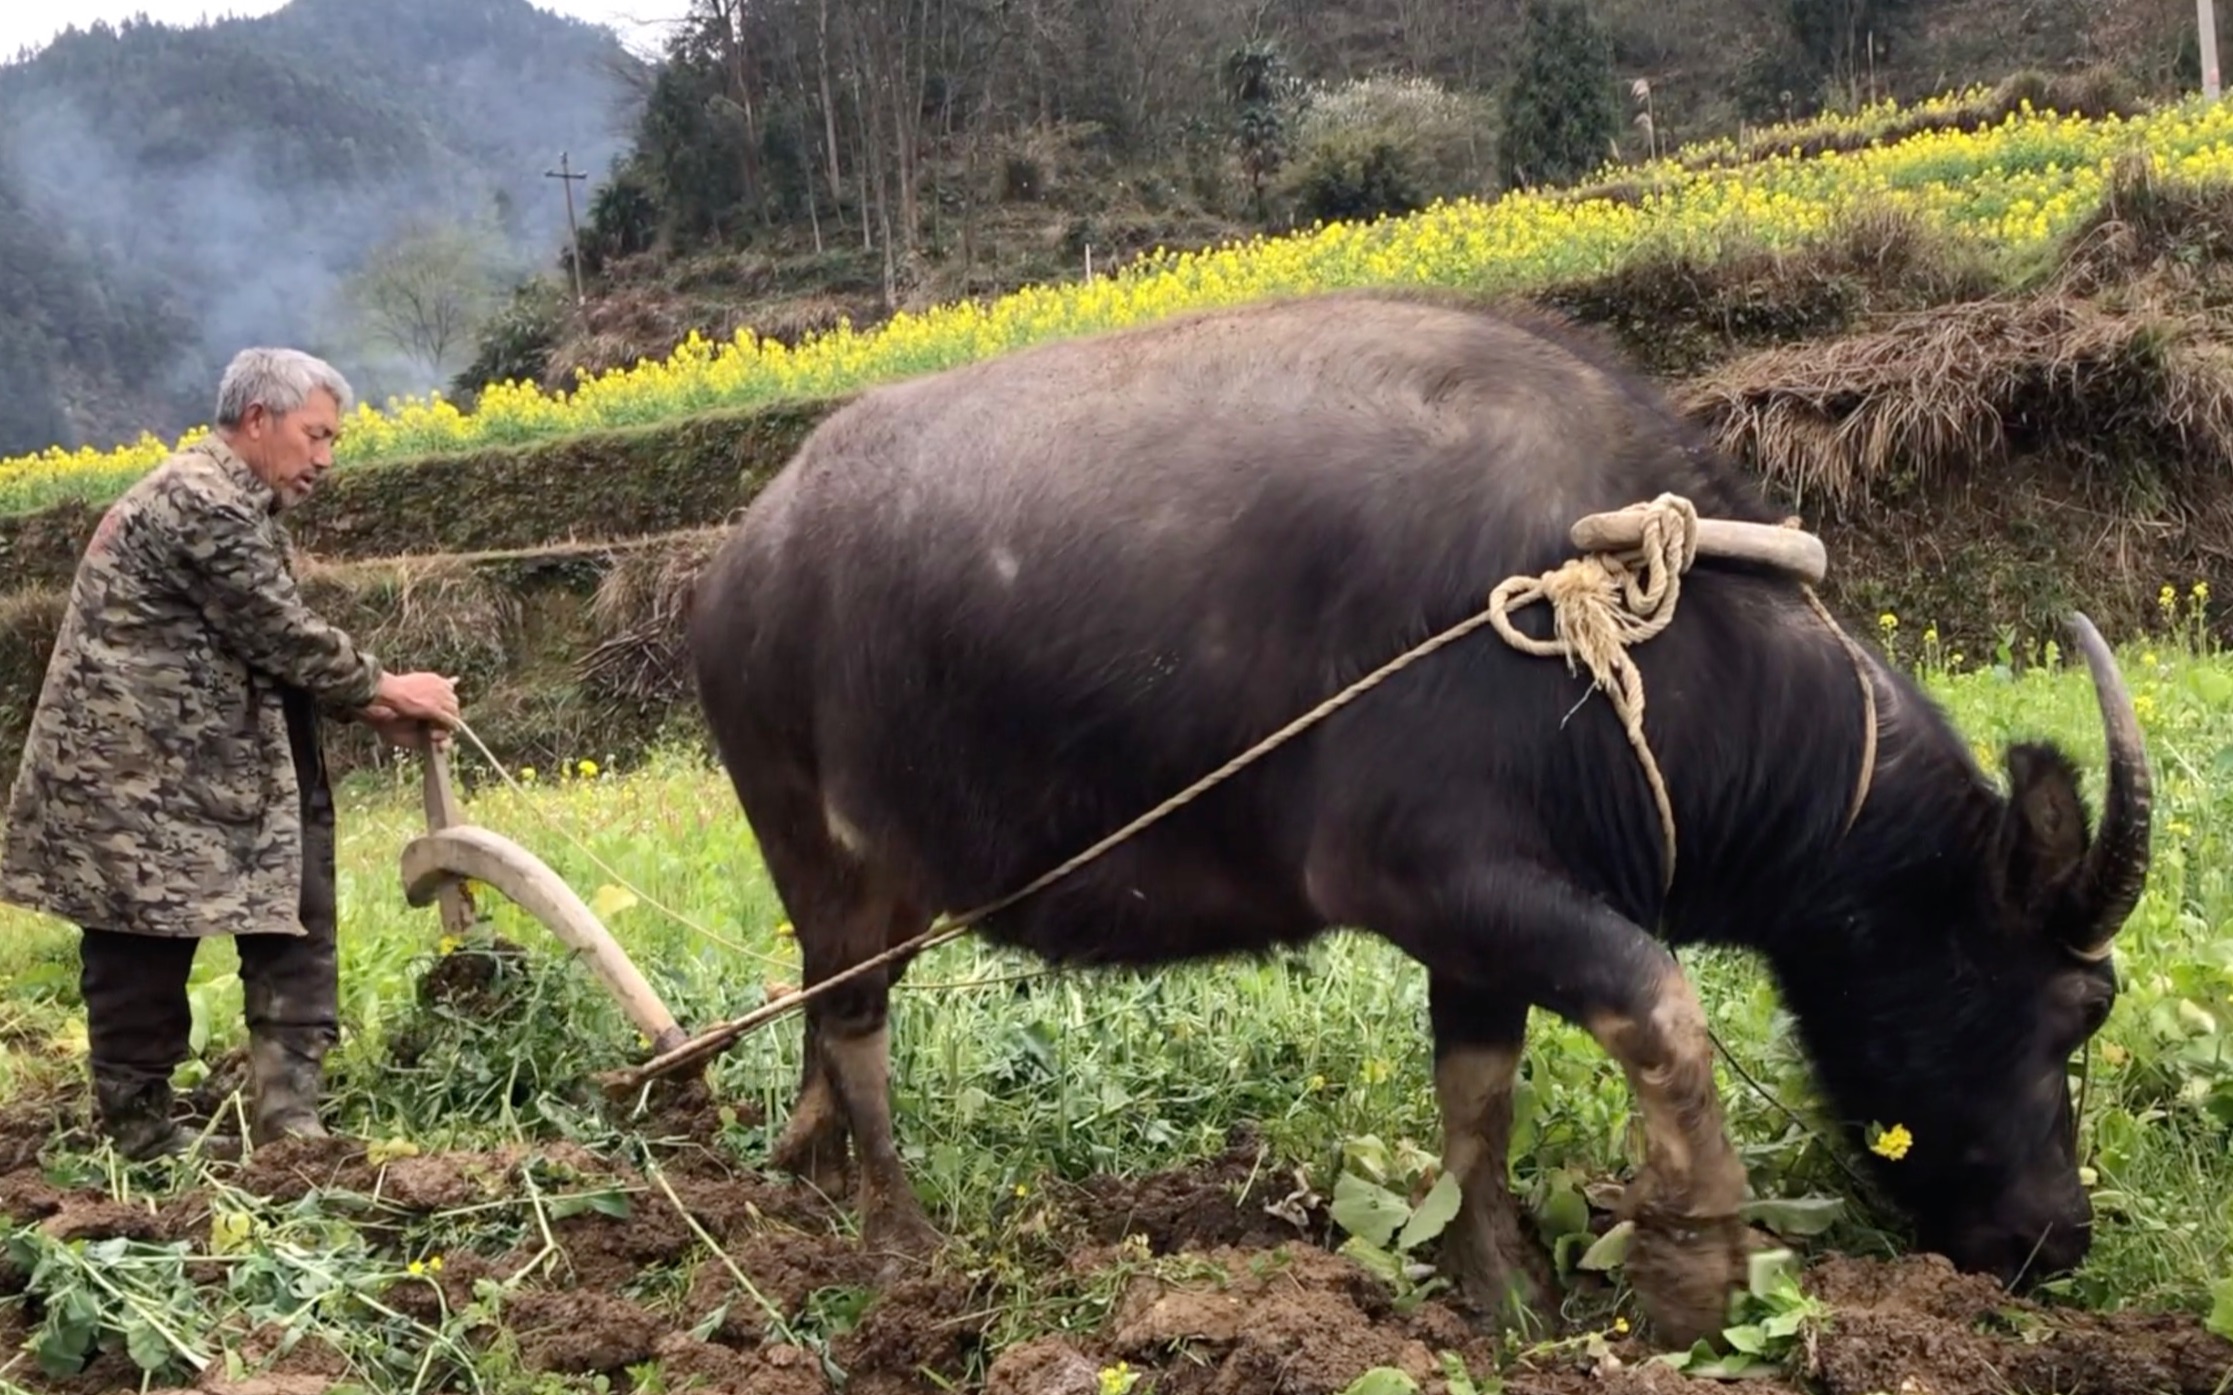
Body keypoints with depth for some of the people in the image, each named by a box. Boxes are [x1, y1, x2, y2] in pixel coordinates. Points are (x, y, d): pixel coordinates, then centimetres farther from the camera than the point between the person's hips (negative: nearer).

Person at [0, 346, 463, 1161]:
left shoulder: (228, 501, 17)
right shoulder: (204, 502, -17)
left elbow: (265, 648, 15)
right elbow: (282, 638, -17)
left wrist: (371, 709, 4)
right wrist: (384, 687, -3)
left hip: (181, 771, 11)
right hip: (138, 775, -11)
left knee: (289, 936, 6)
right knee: (142, 956, 0)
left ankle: (288, 1119, 8)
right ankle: (140, 1138, 10)